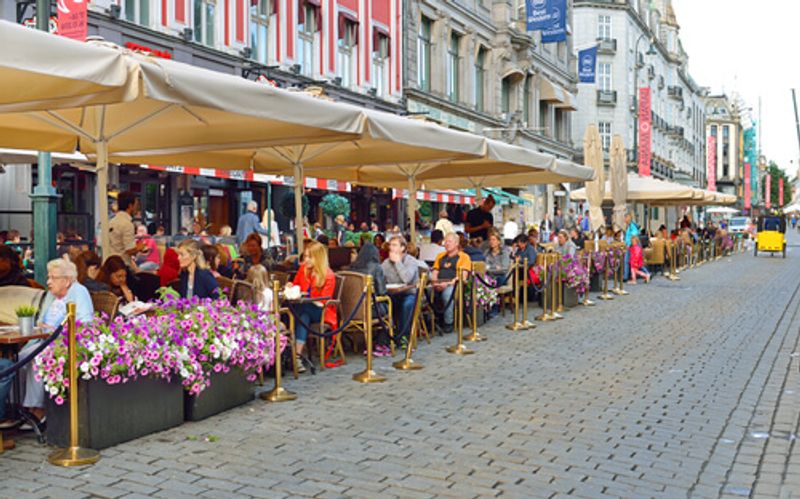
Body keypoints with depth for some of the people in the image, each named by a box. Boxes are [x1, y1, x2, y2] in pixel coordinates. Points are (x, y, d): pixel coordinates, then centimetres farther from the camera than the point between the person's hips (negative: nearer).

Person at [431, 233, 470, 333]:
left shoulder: (463, 257, 10)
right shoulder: (440, 256, 28)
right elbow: (434, 272, 21)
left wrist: (448, 283, -17)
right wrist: (435, 282, -2)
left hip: (454, 284, -5)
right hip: (439, 285, 5)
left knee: (447, 292, -39)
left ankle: (448, 323, -25)